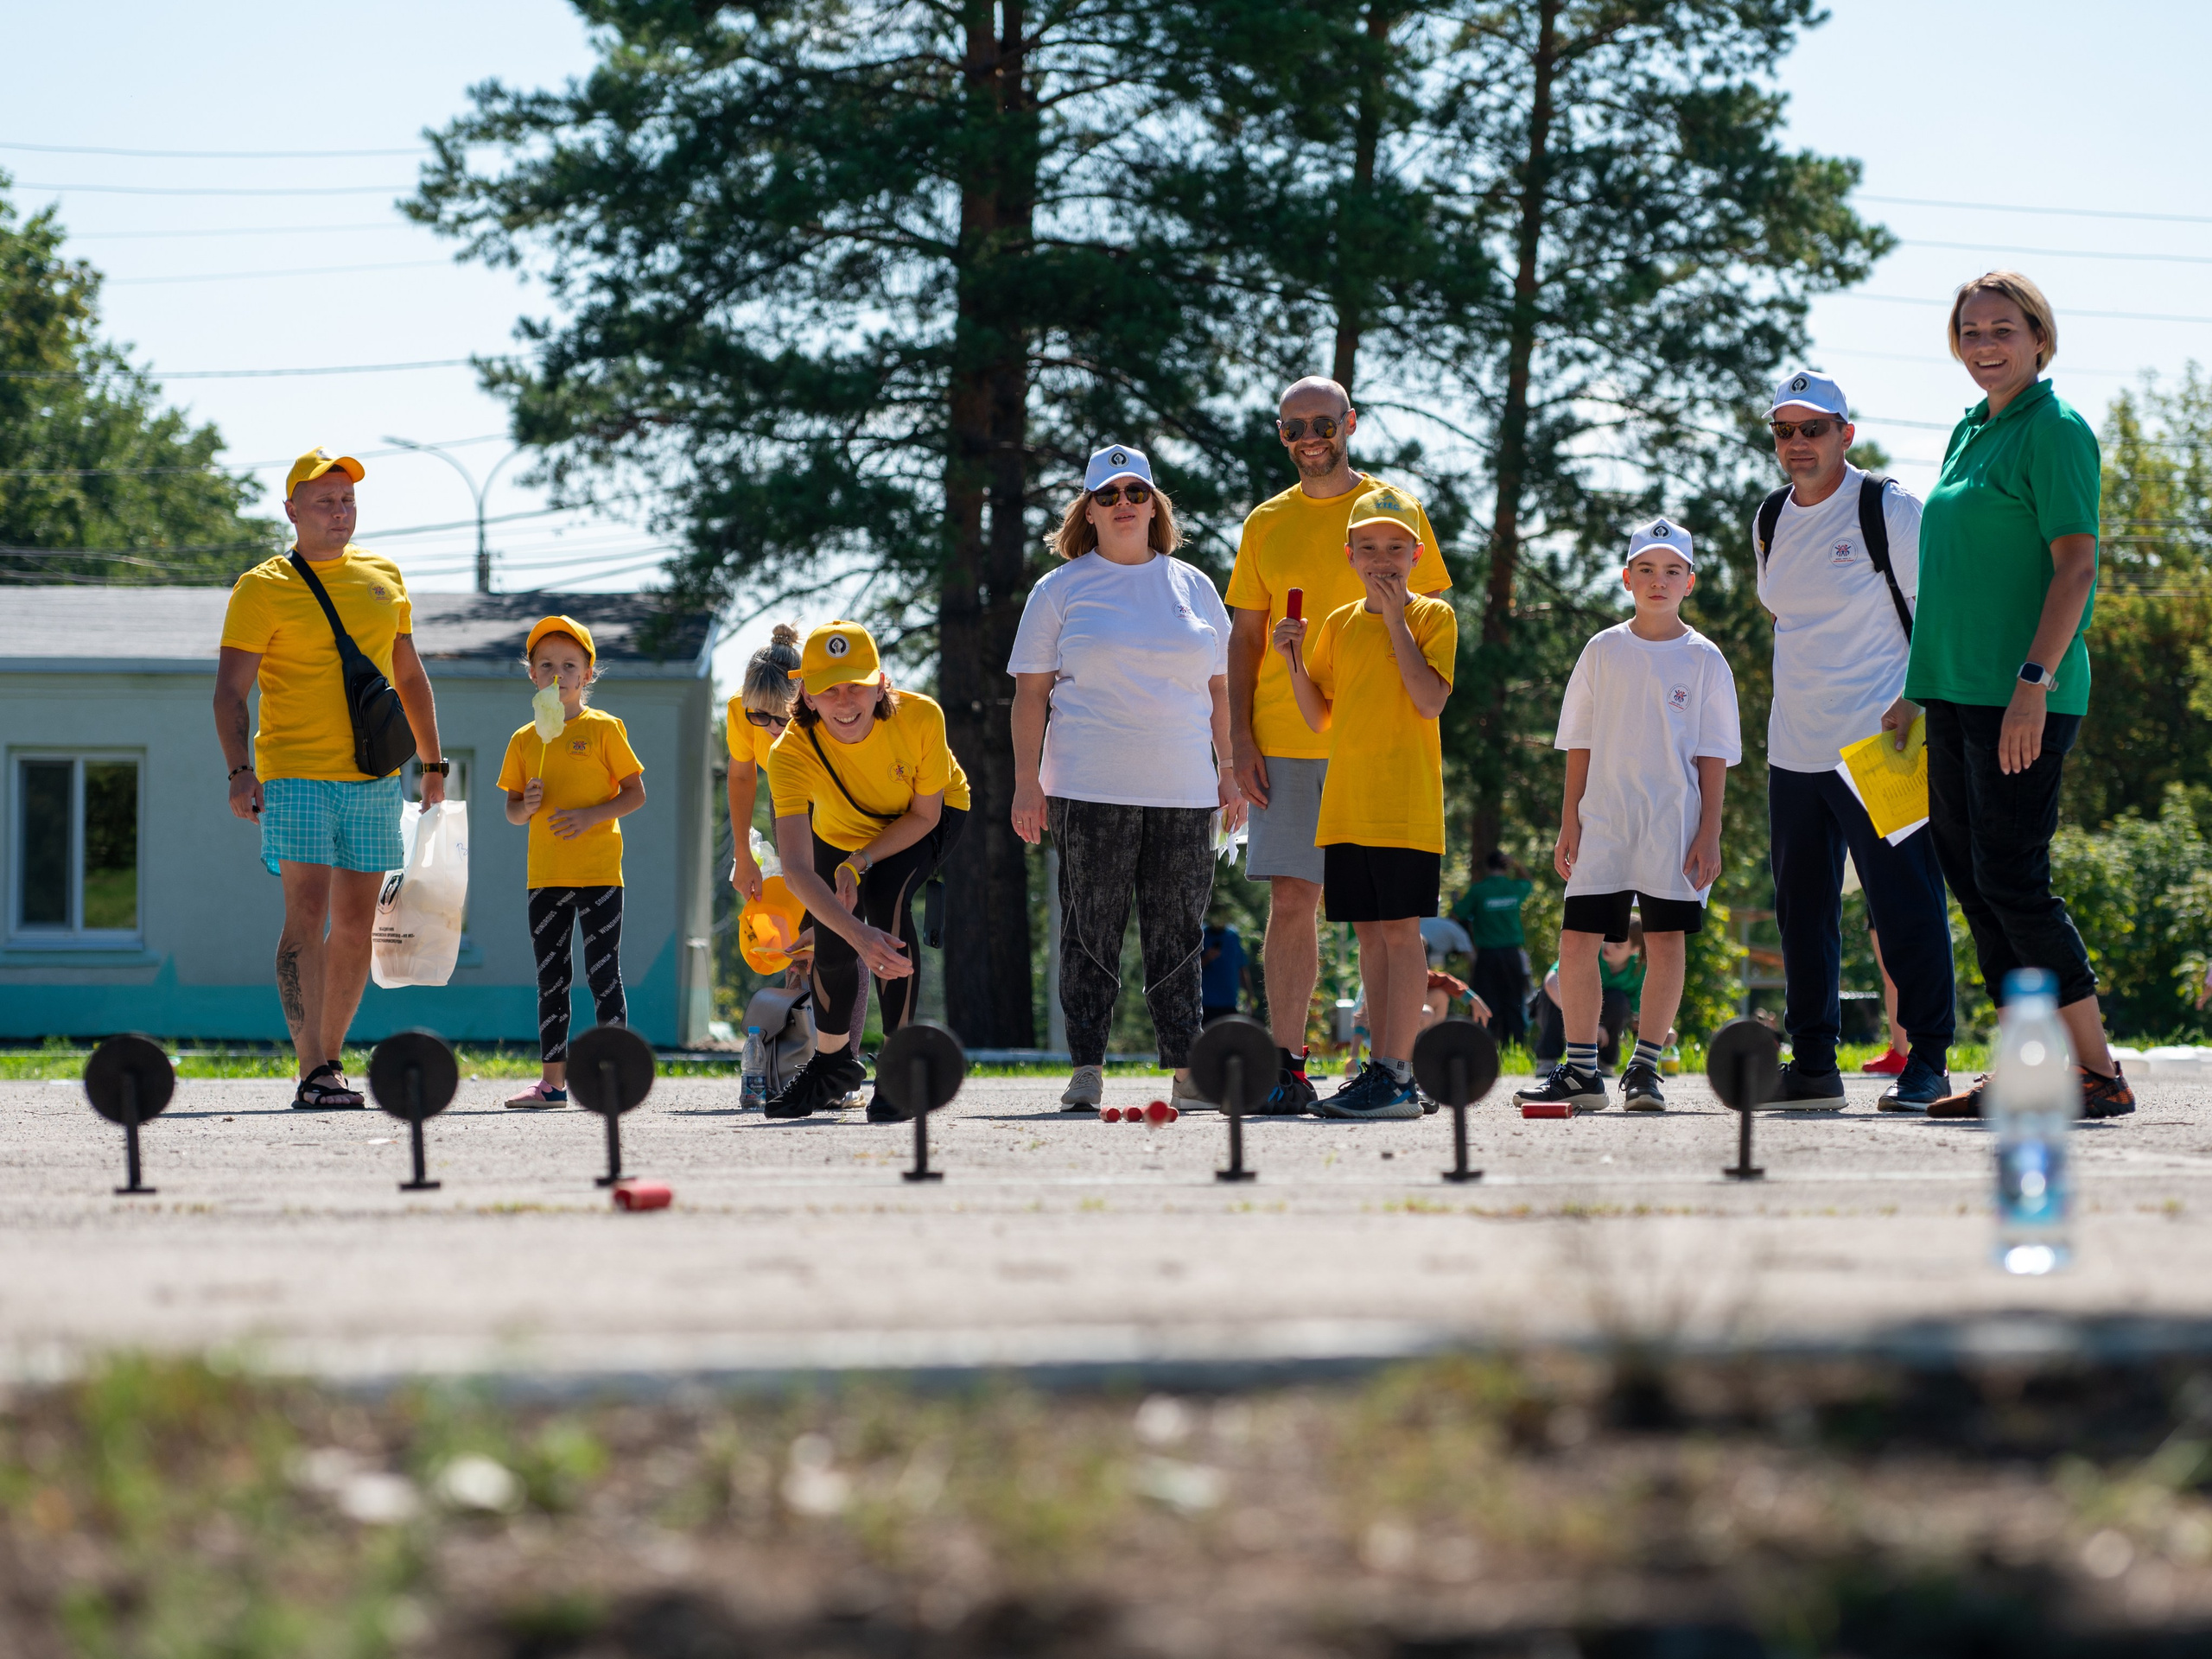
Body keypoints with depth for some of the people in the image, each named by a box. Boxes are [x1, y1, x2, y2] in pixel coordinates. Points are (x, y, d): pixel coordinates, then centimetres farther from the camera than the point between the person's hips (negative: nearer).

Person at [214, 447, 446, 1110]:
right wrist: (240, 771, -21)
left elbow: (409, 677, 22)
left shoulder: (382, 577, 14)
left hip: (375, 781, 5)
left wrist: (432, 764, 18)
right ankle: (314, 1075, -19)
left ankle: (330, 1059, 18)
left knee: (357, 926, 6)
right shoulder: (264, 589, -3)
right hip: (296, 777, -5)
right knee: (308, 914, -15)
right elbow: (231, 690, -7)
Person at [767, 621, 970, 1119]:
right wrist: (857, 934, -59)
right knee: (833, 949, 0)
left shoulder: (920, 717, -37)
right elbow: (796, 869, -46)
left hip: (936, 813, -2)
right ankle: (834, 1060, 34)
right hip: (839, 832, 2)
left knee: (885, 894, -27)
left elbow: (924, 816, -21)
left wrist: (859, 863, -33)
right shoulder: (792, 753, -38)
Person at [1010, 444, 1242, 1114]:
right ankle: (1086, 1070, 1)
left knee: (1179, 932, 3)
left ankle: (1186, 1070, 7)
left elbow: (1218, 687, 18)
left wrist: (1228, 772, 11)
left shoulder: (1193, 587, 14)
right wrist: (1027, 781, -3)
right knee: (1091, 932, -3)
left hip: (1183, 790, 3)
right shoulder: (1061, 590, 6)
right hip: (1090, 791, -2)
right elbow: (1030, 691, 4)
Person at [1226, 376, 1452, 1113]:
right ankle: (1288, 1066, 2)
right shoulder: (1267, 523, 11)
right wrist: (1241, 739, 2)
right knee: (1291, 899, -1)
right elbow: (1245, 638, 12)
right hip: (1287, 741, 2)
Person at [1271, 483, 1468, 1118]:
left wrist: (1396, 620, -14)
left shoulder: (1433, 617, -1)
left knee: (1400, 929, -9)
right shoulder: (1339, 624, 14)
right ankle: (1383, 1070, 9)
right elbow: (1319, 717, 15)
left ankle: (1396, 1075, -12)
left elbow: (1430, 701, -15)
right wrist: (1294, 659, 0)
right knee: (1371, 932, 6)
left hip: (1406, 804, -6)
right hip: (1347, 803, 6)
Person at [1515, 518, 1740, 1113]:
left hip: (1674, 828, -2)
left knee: (1666, 941, -2)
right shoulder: (1603, 652, 8)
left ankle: (1644, 1066, 7)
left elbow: (1713, 753, 2)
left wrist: (1709, 832, -4)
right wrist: (1569, 821, 5)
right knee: (1576, 940, -4)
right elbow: (1580, 744, 11)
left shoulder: (1703, 659, 3)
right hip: (1604, 819, 2)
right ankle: (1580, 1070, 4)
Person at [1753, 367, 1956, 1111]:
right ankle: (1813, 1062, 15)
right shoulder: (1770, 519, 12)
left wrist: (1914, 699, -17)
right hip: (1794, 746, 7)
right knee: (1802, 907, 8)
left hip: (1878, 744, -7)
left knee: (1906, 905, -9)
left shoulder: (1888, 508, -7)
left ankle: (1928, 1060, -6)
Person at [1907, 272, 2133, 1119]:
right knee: (1970, 876, 7)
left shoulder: (2055, 430, -9)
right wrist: (1930, 684, 20)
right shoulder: (1969, 432, 17)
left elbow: (2075, 565, -15)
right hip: (1958, 694, 9)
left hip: (2023, 697, -9)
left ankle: (2099, 1072, -7)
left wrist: (2033, 681, -23)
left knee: (2010, 878, -12)